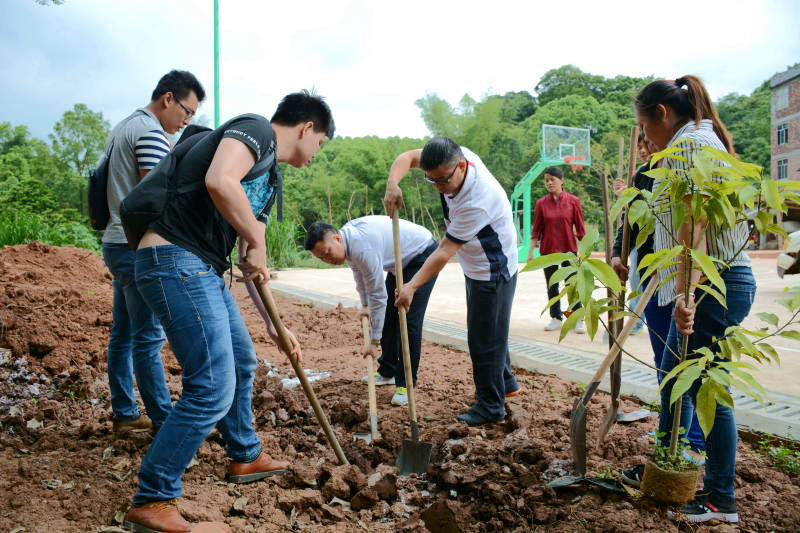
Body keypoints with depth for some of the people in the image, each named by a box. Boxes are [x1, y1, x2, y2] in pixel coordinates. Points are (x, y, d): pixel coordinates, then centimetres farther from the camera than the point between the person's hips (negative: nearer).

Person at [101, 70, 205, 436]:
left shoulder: (120, 129, 21)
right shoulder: (151, 132, -13)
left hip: (117, 242, 10)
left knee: (124, 333, 13)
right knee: (148, 337, -6)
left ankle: (124, 413, 21)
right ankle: (163, 421, 1)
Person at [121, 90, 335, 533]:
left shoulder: (271, 178, 21)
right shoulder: (256, 130, -7)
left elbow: (253, 262, 24)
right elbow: (218, 182, -29)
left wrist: (275, 325, 24)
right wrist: (256, 240, -15)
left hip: (204, 270, 11)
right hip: (175, 260, -11)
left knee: (242, 362, 23)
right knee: (213, 388, -11)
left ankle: (245, 458, 42)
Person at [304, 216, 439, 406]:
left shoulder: (363, 248, -35)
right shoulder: (347, 238, -5)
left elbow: (377, 295, -30)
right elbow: (358, 270, 17)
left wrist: (374, 342, -23)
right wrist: (364, 305, 27)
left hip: (423, 254, -10)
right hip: (402, 261, 10)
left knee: (409, 319, -16)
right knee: (388, 314, 13)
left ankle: (405, 384, -7)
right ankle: (387, 372, 25)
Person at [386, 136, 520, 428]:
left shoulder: (478, 201, -37)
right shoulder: (456, 156, -14)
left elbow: (444, 252, -33)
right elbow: (408, 157, -4)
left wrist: (412, 286, -31)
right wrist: (392, 183, -24)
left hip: (493, 273, -9)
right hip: (475, 268, 9)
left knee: (485, 338, -1)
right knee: (486, 331, 22)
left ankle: (491, 407, 13)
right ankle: (506, 382, 41)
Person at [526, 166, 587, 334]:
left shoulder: (573, 201, -2)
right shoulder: (541, 203, 1)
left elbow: (580, 228, 1)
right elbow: (536, 230, 3)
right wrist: (531, 251, -1)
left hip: (569, 250, -2)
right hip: (547, 250, 2)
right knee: (552, 287, 9)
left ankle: (579, 320, 11)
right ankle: (556, 319, 22)